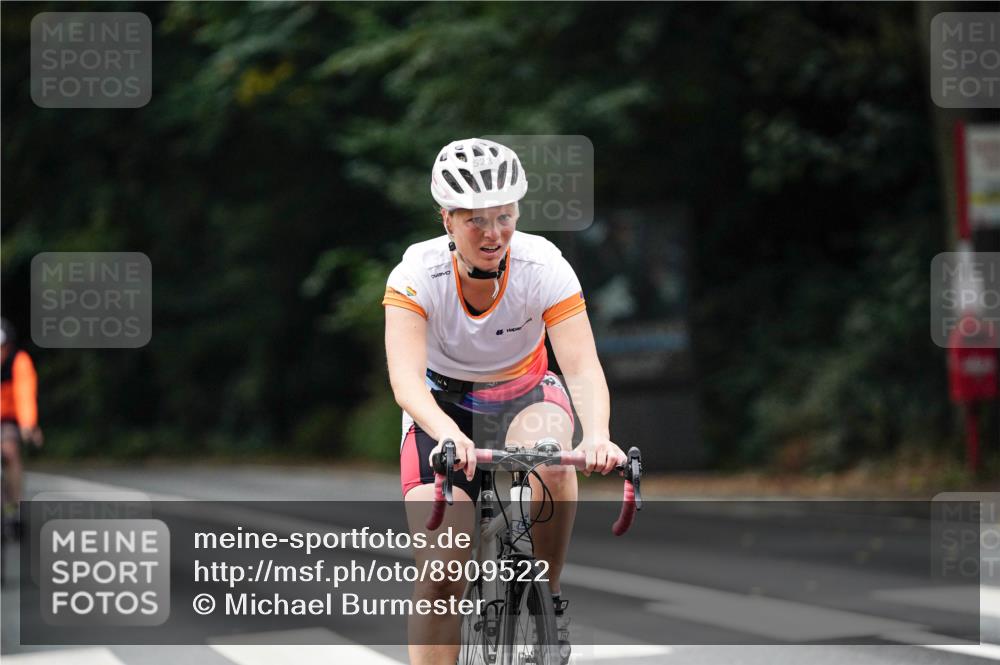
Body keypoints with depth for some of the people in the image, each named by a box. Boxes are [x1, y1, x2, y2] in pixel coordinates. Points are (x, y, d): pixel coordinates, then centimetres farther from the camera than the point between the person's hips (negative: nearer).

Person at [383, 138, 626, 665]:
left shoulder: (544, 264, -23)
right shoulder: (419, 272, -25)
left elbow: (583, 368, -31)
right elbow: (406, 379, -36)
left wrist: (597, 436, -52)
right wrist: (449, 435, -57)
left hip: (526, 397, 0)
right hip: (444, 405, 0)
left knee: (550, 460, -36)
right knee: (439, 575, -14)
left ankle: (548, 596, -13)